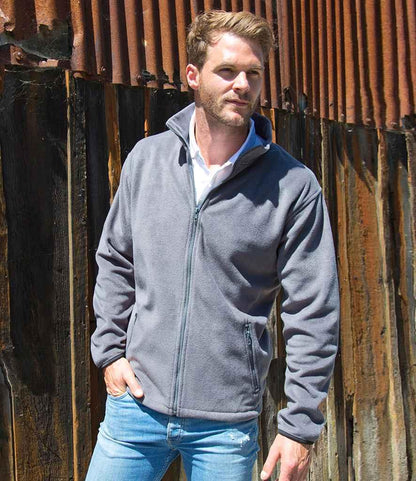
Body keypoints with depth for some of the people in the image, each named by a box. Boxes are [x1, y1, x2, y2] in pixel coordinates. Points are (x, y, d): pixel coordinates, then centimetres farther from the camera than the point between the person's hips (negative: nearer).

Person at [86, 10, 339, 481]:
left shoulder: (294, 186, -8)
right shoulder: (146, 159, 1)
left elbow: (313, 314, -6)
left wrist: (300, 424, -7)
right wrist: (109, 349, 5)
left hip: (228, 423, -2)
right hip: (136, 403, 3)